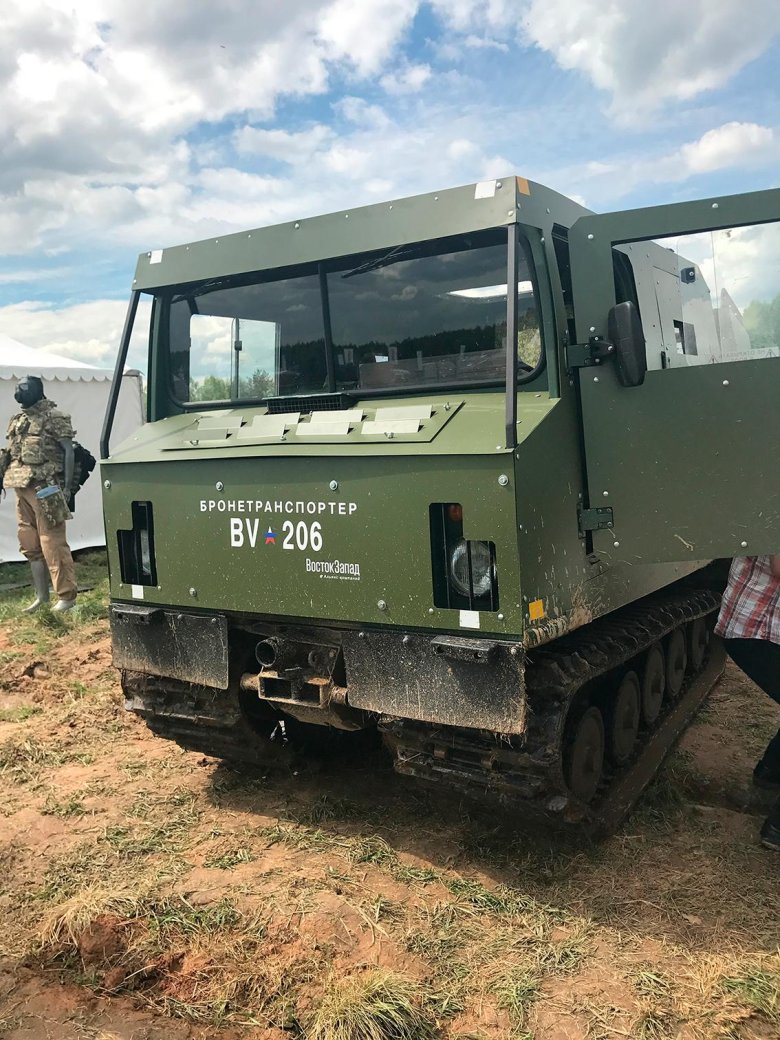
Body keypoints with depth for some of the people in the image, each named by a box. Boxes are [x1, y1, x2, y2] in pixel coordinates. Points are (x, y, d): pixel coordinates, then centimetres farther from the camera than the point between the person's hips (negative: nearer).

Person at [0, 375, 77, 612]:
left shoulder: (54, 417, -5)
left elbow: (69, 451, -9)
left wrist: (67, 487, -15)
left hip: (45, 489, -8)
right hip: (22, 488, 8)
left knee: (53, 544, -7)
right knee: (30, 546, 10)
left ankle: (66, 597, -2)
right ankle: (41, 596, 17)